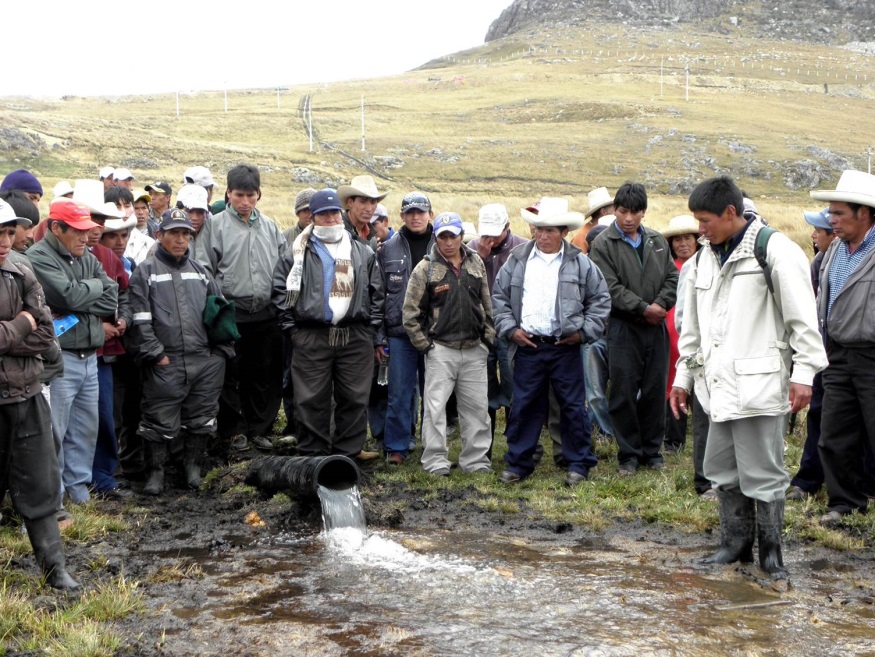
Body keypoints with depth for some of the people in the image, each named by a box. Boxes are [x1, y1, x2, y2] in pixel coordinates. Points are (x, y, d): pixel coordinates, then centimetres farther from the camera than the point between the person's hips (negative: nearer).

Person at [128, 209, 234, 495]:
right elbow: (140, 320, -6)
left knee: (201, 417, 10)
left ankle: (193, 465, 26)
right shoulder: (145, 272, 1)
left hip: (205, 362, 4)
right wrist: (155, 353, -11)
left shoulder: (200, 271, 17)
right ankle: (155, 472, 14)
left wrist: (220, 349, 11)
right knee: (160, 421, 1)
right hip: (164, 364, -4)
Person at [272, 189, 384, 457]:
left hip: (356, 337, 2)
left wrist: (372, 329, 5)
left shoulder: (363, 252, 14)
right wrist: (290, 327, -2)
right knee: (312, 400, 0)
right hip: (311, 337, -2)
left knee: (355, 398, 4)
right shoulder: (298, 252, 6)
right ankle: (312, 454, 10)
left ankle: (349, 452, 15)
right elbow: (281, 289, 5)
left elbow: (377, 293, 14)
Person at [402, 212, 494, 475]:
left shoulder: (476, 263, 9)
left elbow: (487, 303, 16)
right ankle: (435, 461, 5)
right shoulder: (425, 268, -4)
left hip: (474, 348, 4)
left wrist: (488, 336, 9)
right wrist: (424, 344, -6)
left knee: (477, 406, 8)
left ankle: (475, 459, 17)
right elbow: (411, 311, -3)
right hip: (440, 349, -4)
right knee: (435, 406, -3)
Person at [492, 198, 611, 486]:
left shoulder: (580, 263, 2)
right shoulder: (518, 259, 6)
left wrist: (585, 331, -2)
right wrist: (510, 328, 0)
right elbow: (499, 297, 11)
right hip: (528, 346, 1)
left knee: (572, 407, 4)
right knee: (524, 406, 6)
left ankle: (579, 464, 15)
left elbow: (601, 299, 7)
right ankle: (518, 463, 17)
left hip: (565, 347, -1)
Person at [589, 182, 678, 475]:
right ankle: (629, 454, 10)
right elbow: (610, 288, -12)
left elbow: (672, 278, 9)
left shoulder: (657, 241, 11)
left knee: (655, 391, 9)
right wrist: (643, 308, -15)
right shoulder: (603, 244, -5)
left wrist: (660, 304, -9)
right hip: (623, 328, -4)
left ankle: (652, 450, 20)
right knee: (624, 393, -1)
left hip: (656, 327, 4)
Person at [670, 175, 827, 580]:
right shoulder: (705, 259, 16)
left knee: (762, 474, -3)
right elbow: (693, 327, 23)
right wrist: (683, 377, 22)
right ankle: (736, 542, 27)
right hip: (720, 384, 8)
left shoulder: (773, 250, -8)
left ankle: (770, 550, 11)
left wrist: (804, 372, -15)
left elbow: (802, 317, -11)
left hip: (759, 384, -8)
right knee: (722, 470, 13)